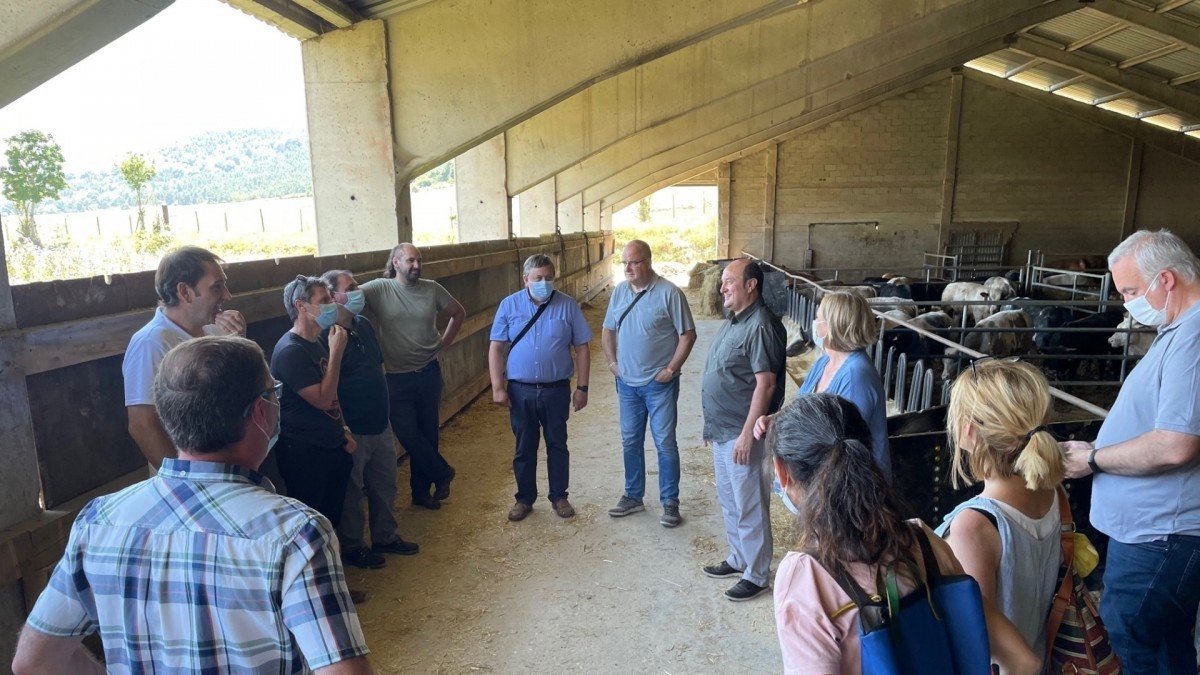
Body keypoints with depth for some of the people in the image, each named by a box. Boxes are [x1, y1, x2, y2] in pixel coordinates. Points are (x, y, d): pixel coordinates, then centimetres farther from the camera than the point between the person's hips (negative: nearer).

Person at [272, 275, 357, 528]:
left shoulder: (317, 343, 10)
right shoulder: (290, 351, -19)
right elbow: (322, 399, -24)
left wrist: (343, 431, 12)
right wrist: (336, 351, -21)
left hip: (332, 447, 9)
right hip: (304, 453, -8)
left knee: (333, 516, 18)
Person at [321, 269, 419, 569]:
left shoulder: (363, 325, 6)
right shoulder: (326, 336, -19)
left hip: (380, 425, 8)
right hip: (352, 431, -8)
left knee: (384, 485, 19)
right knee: (351, 492, 10)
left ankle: (385, 537, 37)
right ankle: (352, 547, 28)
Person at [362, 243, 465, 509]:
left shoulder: (432, 289, 1)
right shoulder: (380, 289, -6)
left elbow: (458, 312, 15)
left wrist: (444, 342, 7)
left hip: (429, 374, 3)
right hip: (396, 378, -2)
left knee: (428, 433, 11)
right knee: (408, 435, -2)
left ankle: (422, 490, 28)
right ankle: (443, 473, 22)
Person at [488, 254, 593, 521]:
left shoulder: (568, 306, -2)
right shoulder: (509, 305, -1)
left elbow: (581, 348, 0)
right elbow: (496, 348, -1)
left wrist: (582, 387, -3)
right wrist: (497, 387, -7)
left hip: (556, 389, 0)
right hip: (520, 390, 0)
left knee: (557, 445, 12)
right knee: (524, 447, 11)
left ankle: (559, 496, 27)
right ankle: (524, 498, 27)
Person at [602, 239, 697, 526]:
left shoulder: (669, 293, -12)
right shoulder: (620, 291, 5)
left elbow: (688, 334, -10)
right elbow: (608, 330, 15)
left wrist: (671, 368, -13)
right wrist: (612, 361, 5)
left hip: (659, 384, -5)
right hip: (627, 383, 5)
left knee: (665, 444, 3)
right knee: (630, 443, 14)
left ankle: (670, 502, 16)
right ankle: (633, 496, 29)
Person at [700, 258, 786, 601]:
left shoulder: (761, 326, -20)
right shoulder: (733, 321, 11)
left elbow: (766, 384, -23)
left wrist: (747, 434, -23)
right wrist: (712, 425, 19)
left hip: (741, 434, -10)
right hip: (722, 430, 10)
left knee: (749, 507, 4)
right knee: (729, 501, 21)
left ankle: (756, 575, 19)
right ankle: (738, 559, 37)